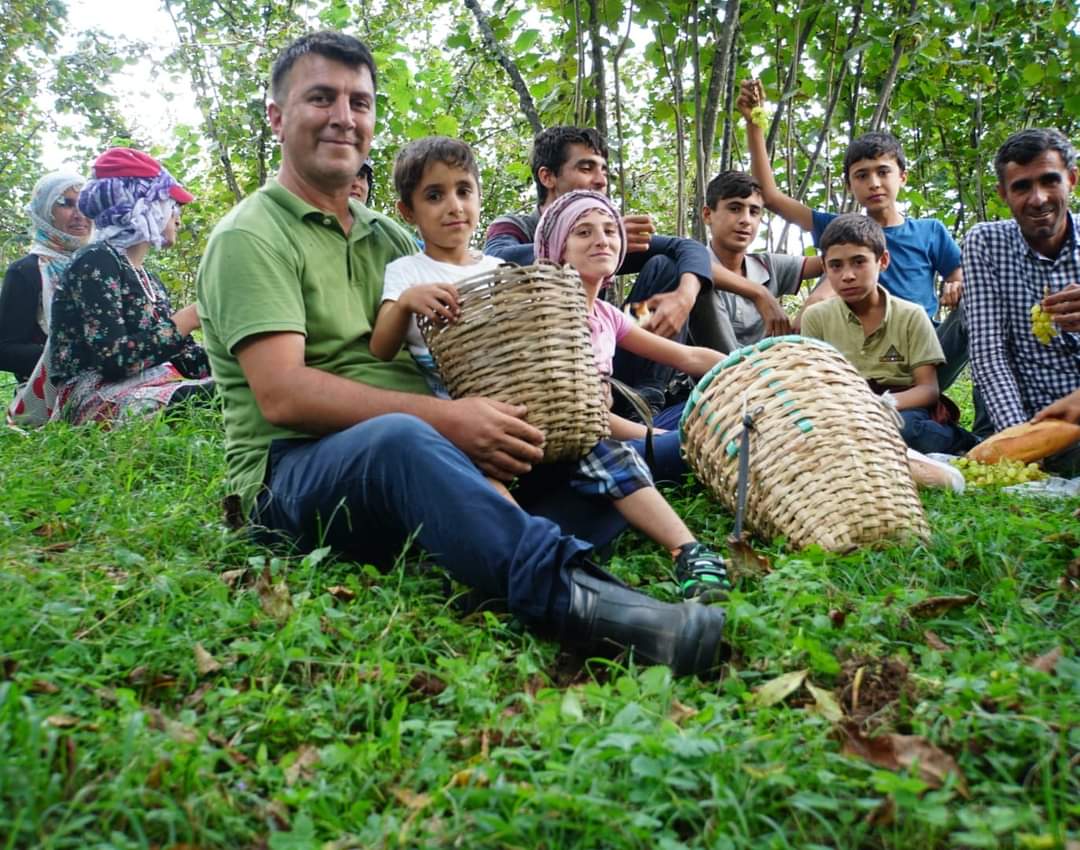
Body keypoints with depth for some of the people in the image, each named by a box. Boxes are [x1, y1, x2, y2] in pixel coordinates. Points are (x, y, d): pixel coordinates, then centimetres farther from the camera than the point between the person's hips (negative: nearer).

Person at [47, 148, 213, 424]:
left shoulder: (149, 279, 21)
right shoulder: (96, 263, -5)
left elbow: (184, 357, 16)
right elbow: (114, 358, -18)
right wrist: (189, 319, -12)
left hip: (154, 391, 8)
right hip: (101, 398, -8)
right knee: (208, 400, -37)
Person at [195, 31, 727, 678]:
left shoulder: (385, 235, 20)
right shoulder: (251, 236, -3)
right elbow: (282, 395, -17)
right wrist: (442, 418, -26)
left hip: (423, 448, 7)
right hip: (294, 474, -7)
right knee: (400, 437, -40)